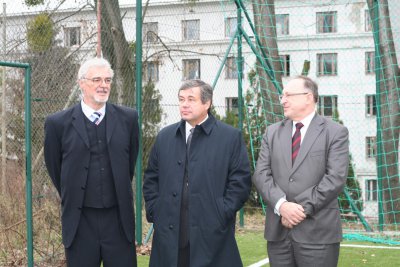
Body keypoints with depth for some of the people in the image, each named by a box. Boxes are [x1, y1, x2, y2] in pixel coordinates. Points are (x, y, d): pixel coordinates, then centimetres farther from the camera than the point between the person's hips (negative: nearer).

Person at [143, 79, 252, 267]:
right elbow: (151, 179, 17)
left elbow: (241, 181, -2)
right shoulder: (165, 137, 13)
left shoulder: (231, 137, 1)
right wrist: (154, 212, 7)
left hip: (211, 233, -3)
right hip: (169, 233, 3)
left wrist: (222, 213, -8)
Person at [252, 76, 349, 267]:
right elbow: (261, 174, 4)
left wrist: (303, 208, -14)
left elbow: (336, 178, -9)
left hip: (318, 232, -3)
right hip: (278, 230, 4)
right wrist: (281, 204, -12)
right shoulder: (272, 132, 13)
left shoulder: (335, 132, 0)